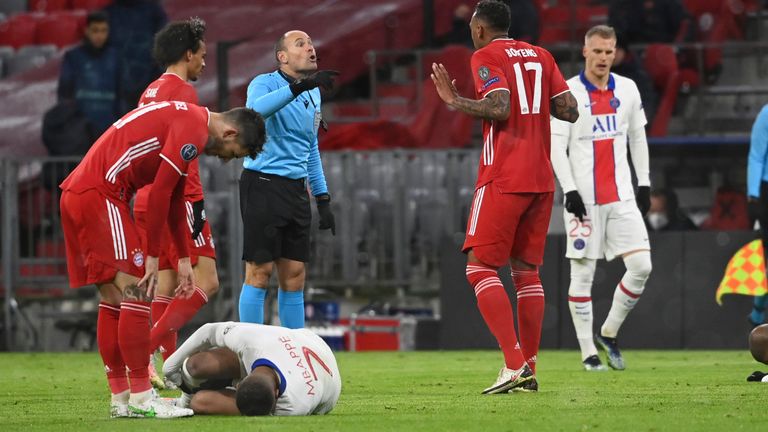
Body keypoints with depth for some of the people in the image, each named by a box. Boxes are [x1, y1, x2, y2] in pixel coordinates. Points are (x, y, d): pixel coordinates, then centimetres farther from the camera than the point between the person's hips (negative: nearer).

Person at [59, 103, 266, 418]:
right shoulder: (194, 129, -12)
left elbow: (175, 199, 26)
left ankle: (120, 398, 13)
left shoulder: (185, 120, 21)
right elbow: (159, 193, -15)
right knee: (137, 293, -9)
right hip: (99, 194, -11)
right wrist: (153, 256, -10)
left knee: (113, 299, 11)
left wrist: (184, 259, 25)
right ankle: (140, 400, -9)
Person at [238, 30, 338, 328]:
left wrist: (323, 199, 20)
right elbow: (255, 109, -33)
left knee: (294, 277, 6)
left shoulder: (313, 94, 15)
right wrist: (299, 86, -41)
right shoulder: (265, 84, -7)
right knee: (259, 272, -6)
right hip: (263, 185, -7)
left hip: (296, 190, 7)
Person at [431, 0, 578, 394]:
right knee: (526, 269, 12)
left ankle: (514, 364, -19)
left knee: (480, 267, -5)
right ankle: (528, 369, 8)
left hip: (503, 178, -7)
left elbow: (499, 107, -18)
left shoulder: (485, 56, -4)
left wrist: (454, 100, -5)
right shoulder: (540, 56, 15)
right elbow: (569, 111, 10)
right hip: (541, 179, 7)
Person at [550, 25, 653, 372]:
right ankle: (588, 353, 4)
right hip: (583, 199, -4)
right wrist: (569, 191, -14)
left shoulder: (627, 90, 9)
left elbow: (638, 137, 17)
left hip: (621, 196, 4)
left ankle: (608, 334, 11)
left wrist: (644, 184, 12)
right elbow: (556, 147, -7)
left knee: (641, 266, -6)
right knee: (583, 274, -2)